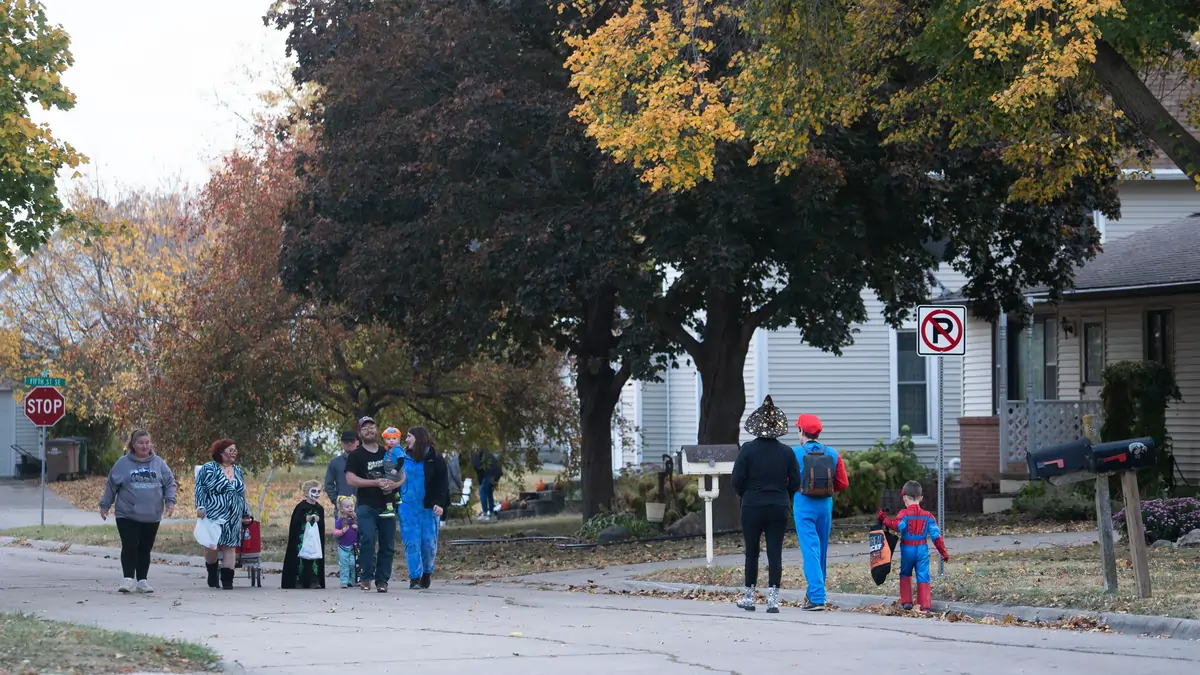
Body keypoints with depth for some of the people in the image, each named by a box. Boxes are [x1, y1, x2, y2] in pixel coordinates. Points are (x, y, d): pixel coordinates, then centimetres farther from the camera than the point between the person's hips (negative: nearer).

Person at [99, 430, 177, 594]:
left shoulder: (159, 463, 6)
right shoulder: (123, 463, 1)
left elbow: (169, 483, 10)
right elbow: (111, 485, 6)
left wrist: (170, 500, -4)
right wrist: (105, 505, 6)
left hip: (151, 517, 2)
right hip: (127, 515, -2)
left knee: (145, 549, 8)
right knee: (129, 547, -10)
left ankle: (142, 580, 15)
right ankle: (129, 579, -7)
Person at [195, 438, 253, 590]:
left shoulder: (238, 471, 16)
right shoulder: (208, 469, 0)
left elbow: (242, 494, 22)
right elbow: (200, 488, -5)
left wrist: (246, 514, 23)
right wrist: (200, 507, -15)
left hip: (234, 519, 4)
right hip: (213, 515, -4)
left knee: (230, 546, 0)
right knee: (212, 545, -2)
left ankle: (227, 580, 0)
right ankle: (212, 574, 19)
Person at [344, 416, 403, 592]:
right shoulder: (356, 456, 3)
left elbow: (402, 476, 17)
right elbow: (351, 479, -10)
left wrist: (394, 484, -7)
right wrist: (376, 482, -17)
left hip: (386, 506, 4)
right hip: (367, 506, -4)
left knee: (387, 545, 2)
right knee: (368, 539, -21)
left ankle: (382, 580, 9)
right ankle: (366, 577, -14)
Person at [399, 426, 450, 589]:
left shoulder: (435, 460, 0)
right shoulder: (403, 459, 9)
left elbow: (442, 484, -3)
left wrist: (440, 503, -16)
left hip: (428, 508, -2)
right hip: (407, 507, 2)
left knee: (429, 542, 0)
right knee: (411, 543, -5)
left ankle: (427, 572, 22)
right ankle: (415, 577, -3)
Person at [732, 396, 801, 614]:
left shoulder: (747, 449, -8)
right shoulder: (787, 452, -2)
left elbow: (737, 481, -7)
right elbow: (795, 482, 1)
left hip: (752, 507, -1)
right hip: (779, 508, 1)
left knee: (751, 553, 10)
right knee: (775, 553, 2)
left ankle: (749, 597, 17)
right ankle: (773, 599, -3)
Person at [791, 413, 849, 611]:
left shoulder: (795, 453, -7)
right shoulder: (832, 454, 3)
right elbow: (843, 484, 3)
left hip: (803, 505, -4)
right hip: (825, 505, 4)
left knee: (810, 550, -7)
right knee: (821, 550, 16)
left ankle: (817, 597, -16)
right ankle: (814, 593, 27)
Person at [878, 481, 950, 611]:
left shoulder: (904, 514, -9)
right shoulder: (928, 516, 2)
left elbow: (898, 526, -30)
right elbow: (936, 535, 1)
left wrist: (884, 519, -23)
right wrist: (943, 552, 7)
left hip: (907, 549, -1)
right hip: (922, 549, 1)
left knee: (905, 574, 19)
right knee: (923, 577, 1)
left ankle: (906, 602, 15)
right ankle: (925, 605, -8)